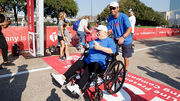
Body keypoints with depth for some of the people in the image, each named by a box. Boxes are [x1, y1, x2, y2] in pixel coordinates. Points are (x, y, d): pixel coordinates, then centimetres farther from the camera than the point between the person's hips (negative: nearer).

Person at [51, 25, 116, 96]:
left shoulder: (109, 41, 0)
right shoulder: (96, 40, 25)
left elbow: (112, 51, -18)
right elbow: (89, 45, 38)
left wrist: (100, 48, -26)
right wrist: (85, 45, 15)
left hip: (100, 63, -7)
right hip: (89, 60, 7)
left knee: (89, 67, -35)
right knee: (77, 63, -15)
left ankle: (78, 88, -41)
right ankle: (63, 78, -21)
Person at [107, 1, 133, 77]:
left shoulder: (124, 17, -23)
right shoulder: (109, 19, -7)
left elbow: (130, 28, -32)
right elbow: (109, 30, 0)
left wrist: (123, 37, -47)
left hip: (126, 40, -3)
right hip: (116, 39, 4)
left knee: (125, 57, 6)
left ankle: (125, 70, 33)